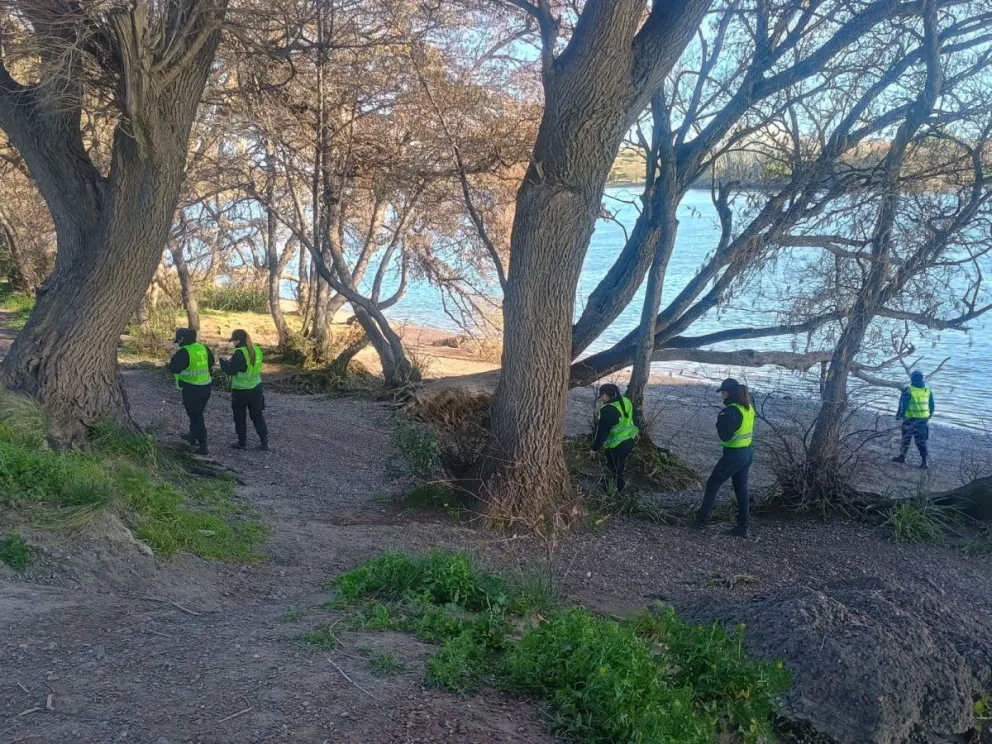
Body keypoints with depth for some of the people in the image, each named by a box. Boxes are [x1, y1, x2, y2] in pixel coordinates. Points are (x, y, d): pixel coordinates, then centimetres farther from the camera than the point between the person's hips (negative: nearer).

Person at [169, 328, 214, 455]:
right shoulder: (203, 348, 3)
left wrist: (174, 358, -4)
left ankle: (203, 446, 3)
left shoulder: (184, 352, -18)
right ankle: (192, 436, 44)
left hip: (192, 389, -7)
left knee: (196, 417, 1)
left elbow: (174, 368, -21)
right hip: (206, 387, 7)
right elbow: (211, 363, 16)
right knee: (197, 413, 26)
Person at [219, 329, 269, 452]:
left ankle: (242, 443, 18)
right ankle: (265, 443, 13)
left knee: (240, 418, 11)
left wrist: (223, 361, 0)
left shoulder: (239, 353, -19)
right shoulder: (257, 350, 2)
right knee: (258, 416, 14)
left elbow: (231, 371, -17)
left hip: (241, 391, -6)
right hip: (256, 389, 6)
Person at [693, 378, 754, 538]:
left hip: (734, 454, -8)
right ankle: (743, 527, 16)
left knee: (712, 485, 6)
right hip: (748, 452, 8)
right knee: (741, 489, 13)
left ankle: (701, 520, 12)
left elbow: (725, 436, -22)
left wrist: (720, 421, -8)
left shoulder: (731, 411, -21)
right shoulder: (748, 407, 5)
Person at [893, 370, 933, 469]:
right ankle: (924, 461, 4)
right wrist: (929, 416, 21)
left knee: (906, 438, 13)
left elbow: (903, 405, -10)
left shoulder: (908, 391, -12)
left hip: (911, 419, -4)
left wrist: (899, 415, 4)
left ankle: (902, 456, 24)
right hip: (923, 419, 4)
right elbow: (931, 406, 8)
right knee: (921, 441, 9)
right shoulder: (928, 391, 2)